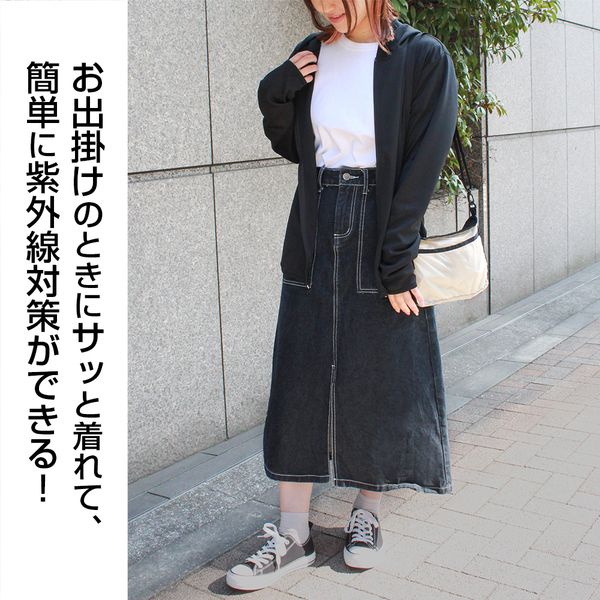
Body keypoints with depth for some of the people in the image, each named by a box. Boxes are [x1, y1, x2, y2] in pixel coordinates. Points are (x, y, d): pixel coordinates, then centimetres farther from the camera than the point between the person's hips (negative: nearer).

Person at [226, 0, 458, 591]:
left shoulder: (423, 58, -8)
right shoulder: (312, 54, 5)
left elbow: (421, 168, -11)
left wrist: (396, 261, -15)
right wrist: (276, 94, -4)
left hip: (383, 235, -3)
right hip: (316, 236, 4)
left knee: (381, 380, 6)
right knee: (300, 380, 3)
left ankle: (366, 513, 28)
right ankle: (293, 534, 14)